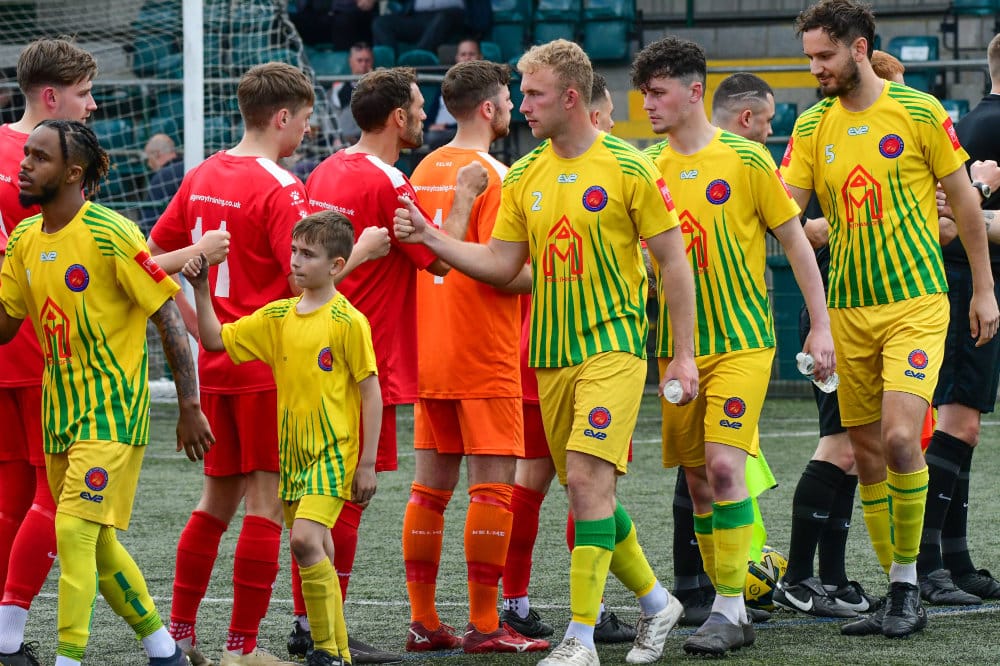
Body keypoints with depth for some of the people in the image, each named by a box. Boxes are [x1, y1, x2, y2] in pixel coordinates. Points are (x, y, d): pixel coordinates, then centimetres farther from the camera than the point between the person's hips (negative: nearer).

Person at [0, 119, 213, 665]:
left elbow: (170, 318, -11)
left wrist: (190, 408, -11)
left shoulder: (110, 233, -15)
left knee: (76, 530, -18)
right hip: (60, 412, 8)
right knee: (98, 544, 14)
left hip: (112, 411, -8)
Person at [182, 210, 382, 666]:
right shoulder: (278, 316, 8)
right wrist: (202, 291, -1)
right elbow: (215, 340, 12)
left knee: (305, 539, -20)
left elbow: (371, 392, -8)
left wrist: (368, 464, -10)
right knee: (317, 553, 8)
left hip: (333, 451, -6)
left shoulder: (348, 321, -10)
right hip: (292, 452, 6)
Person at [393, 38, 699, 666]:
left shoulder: (628, 168, -7)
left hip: (613, 344, -6)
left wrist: (685, 354, -5)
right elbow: (501, 263, 11)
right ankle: (655, 601, 29)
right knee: (586, 490, 10)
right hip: (550, 352, 6)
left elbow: (674, 261, -3)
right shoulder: (524, 177, 8)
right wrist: (431, 238, -2)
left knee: (588, 479, -17)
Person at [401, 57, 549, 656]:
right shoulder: (493, 174, -12)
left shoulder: (426, 170, 11)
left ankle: (424, 621, 11)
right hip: (485, 358, -8)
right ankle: (484, 626, -6)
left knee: (432, 484, 9)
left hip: (429, 353, 8)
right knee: (494, 484, -4)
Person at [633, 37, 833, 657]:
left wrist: (821, 327, -2)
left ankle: (730, 611, -13)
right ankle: (728, 603, 17)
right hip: (675, 345, 5)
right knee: (697, 477, 6)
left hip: (741, 341, -5)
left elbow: (795, 241, 0)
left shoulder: (745, 159, -6)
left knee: (723, 465, -16)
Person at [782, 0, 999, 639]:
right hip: (848, 307, 5)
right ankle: (901, 596, 14)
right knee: (867, 453, 5)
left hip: (916, 301, -5)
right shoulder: (812, 127, 6)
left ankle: (908, 579, -4)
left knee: (900, 439, -19)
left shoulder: (918, 112, -5)